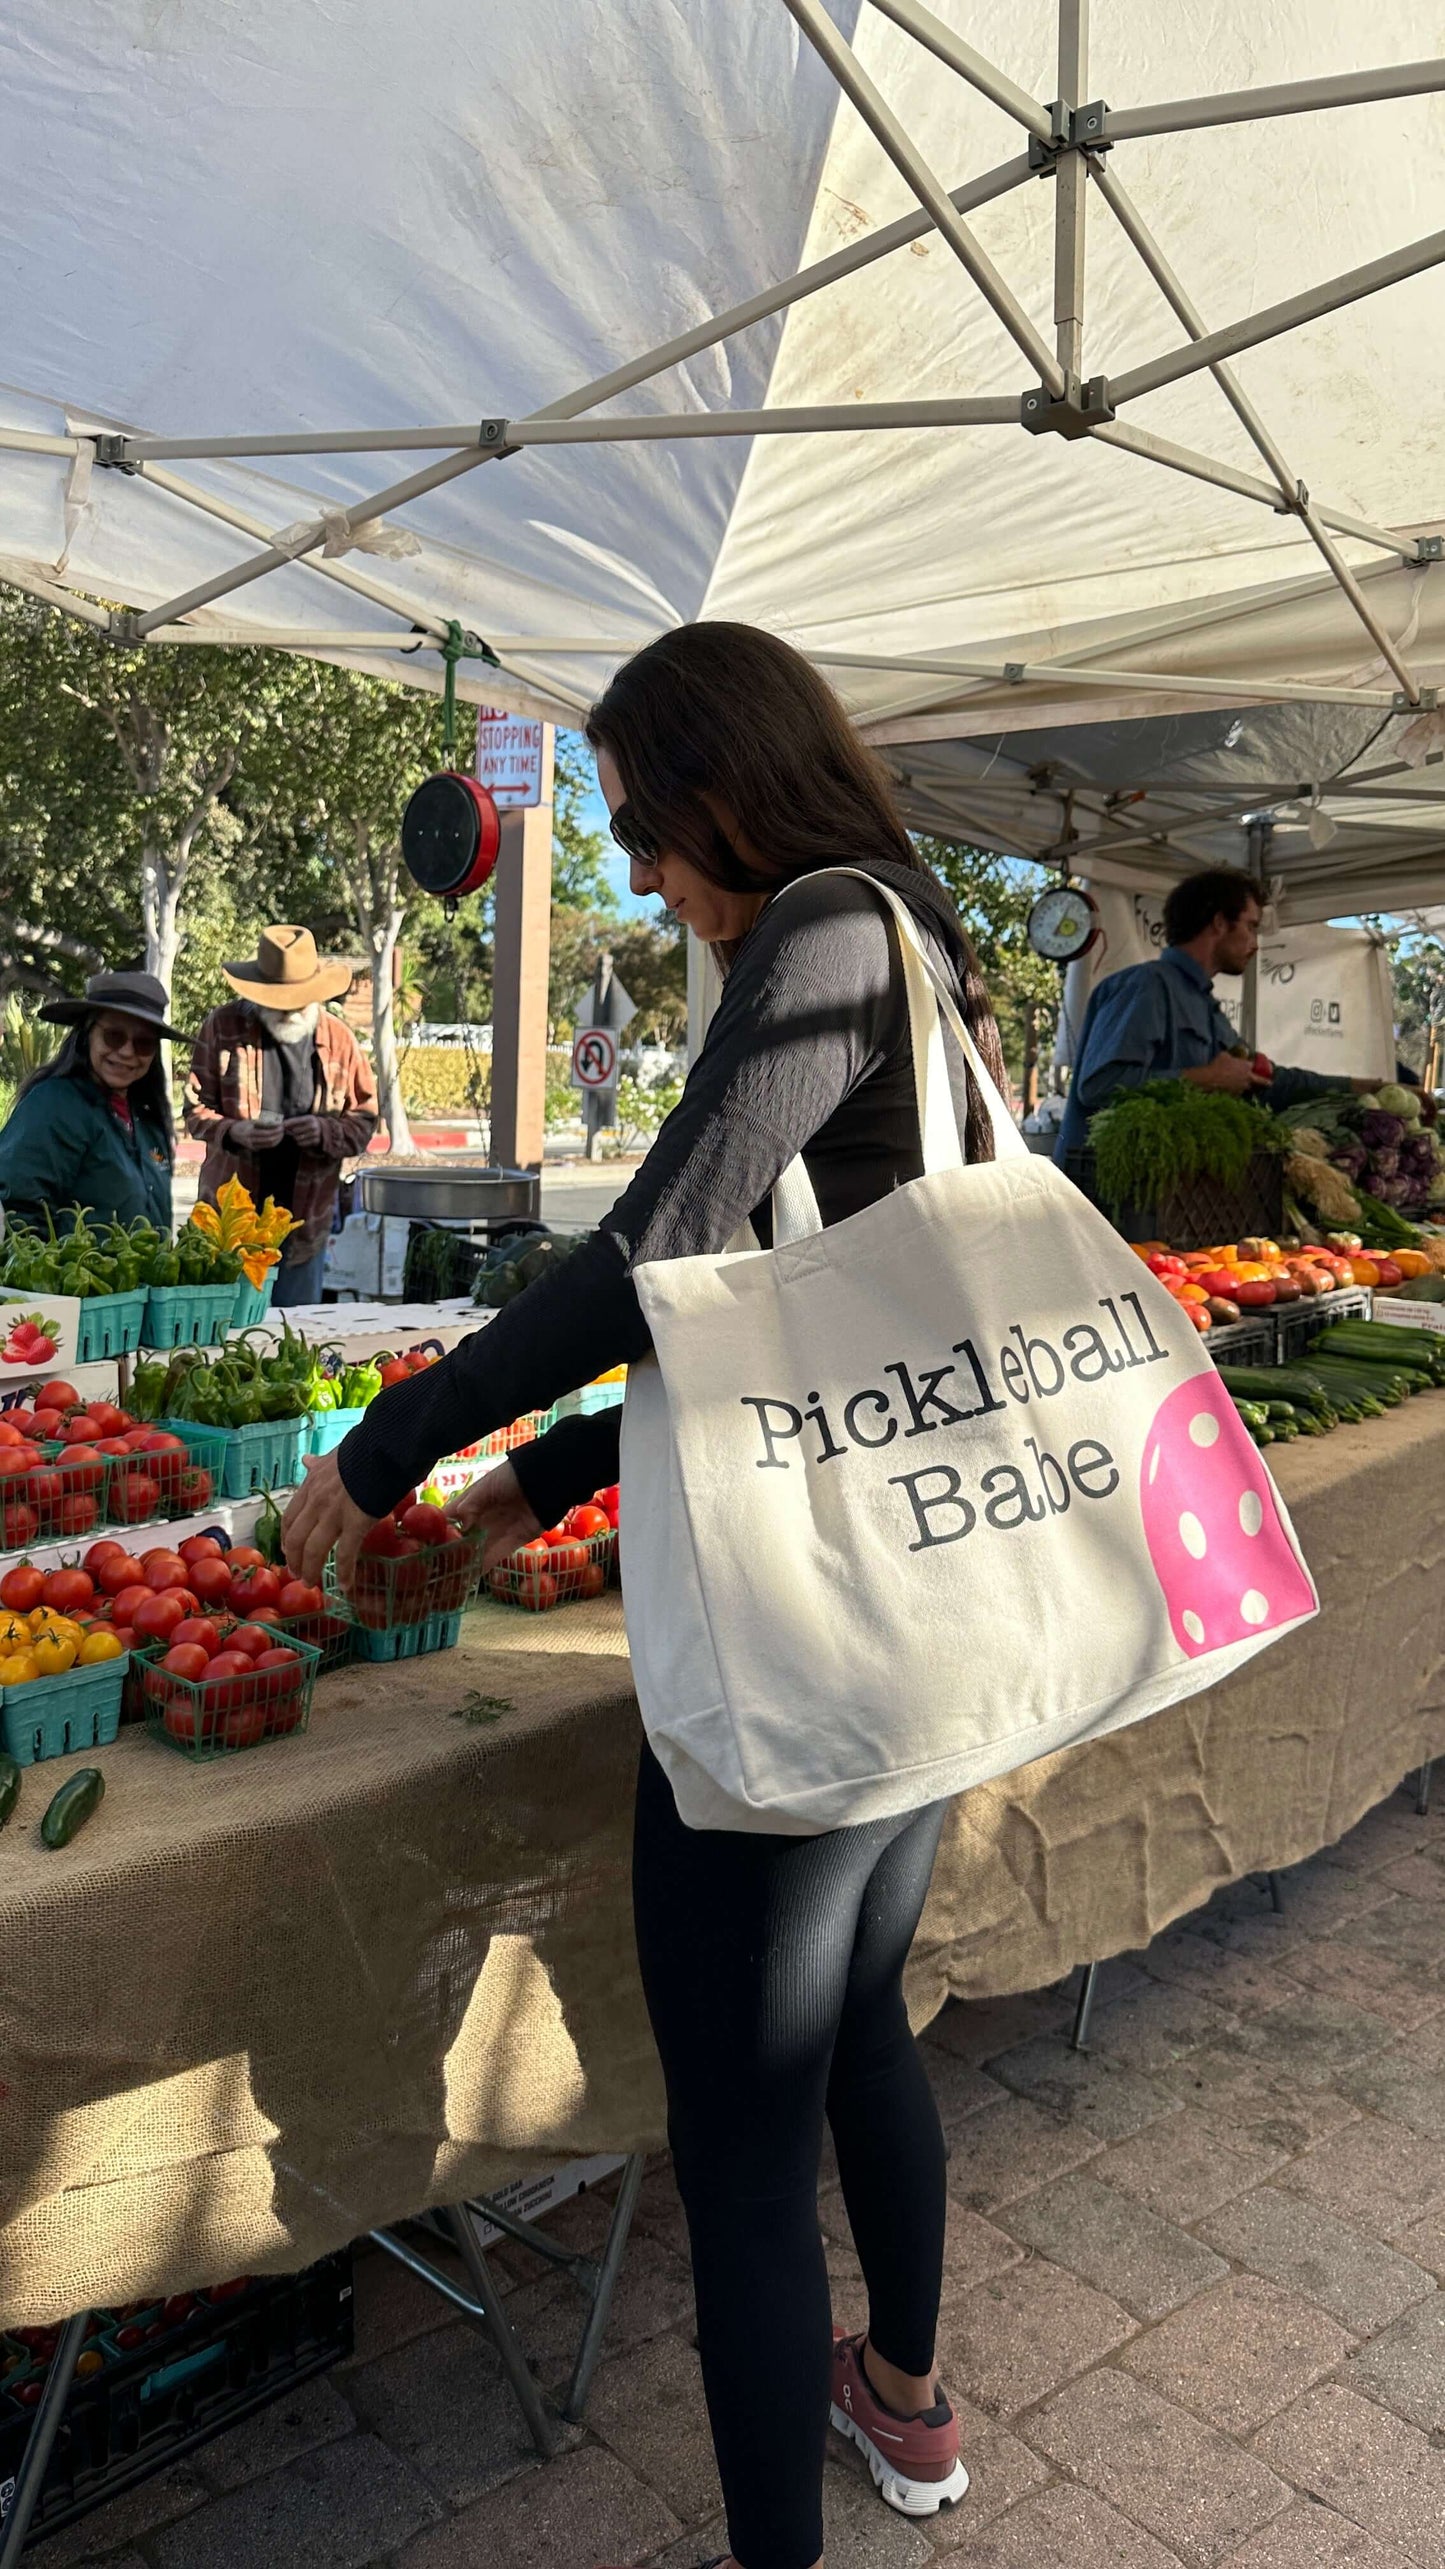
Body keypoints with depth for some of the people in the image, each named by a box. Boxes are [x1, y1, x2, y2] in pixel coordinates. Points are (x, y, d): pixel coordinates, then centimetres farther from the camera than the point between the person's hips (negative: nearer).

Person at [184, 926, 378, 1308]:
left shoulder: (339, 1039, 2)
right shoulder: (223, 1027, -1)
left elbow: (364, 1121, 6)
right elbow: (196, 1109, 1)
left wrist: (325, 1132, -16)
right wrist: (234, 1132, -20)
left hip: (306, 1215, 1)